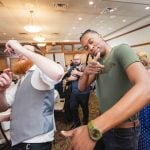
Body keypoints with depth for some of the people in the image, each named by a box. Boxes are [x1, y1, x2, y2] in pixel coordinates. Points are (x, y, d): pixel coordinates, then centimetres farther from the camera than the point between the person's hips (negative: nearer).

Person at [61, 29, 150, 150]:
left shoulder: (121, 50, -18)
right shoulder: (98, 62, 5)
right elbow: (81, 87, 2)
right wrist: (86, 72, -21)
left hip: (123, 130, -6)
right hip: (104, 124, 6)